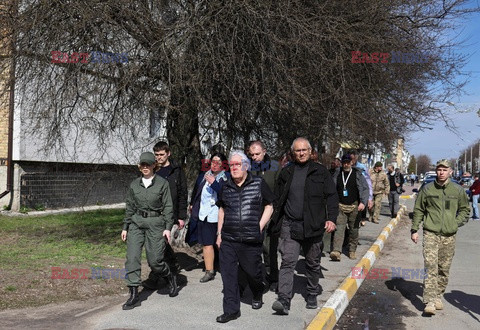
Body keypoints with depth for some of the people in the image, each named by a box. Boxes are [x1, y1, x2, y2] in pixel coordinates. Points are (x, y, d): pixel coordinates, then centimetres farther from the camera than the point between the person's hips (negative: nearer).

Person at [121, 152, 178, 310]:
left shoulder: (162, 183, -2)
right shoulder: (134, 184, 8)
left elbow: (168, 207, -2)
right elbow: (129, 207, 14)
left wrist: (168, 227, -9)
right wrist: (125, 227, 12)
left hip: (155, 222, -3)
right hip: (136, 223, 4)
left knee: (154, 260, -4)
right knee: (132, 257, -6)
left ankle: (171, 278, 27)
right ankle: (134, 294, 2)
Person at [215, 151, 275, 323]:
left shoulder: (259, 184, -2)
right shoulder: (226, 187, 10)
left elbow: (269, 207, 2)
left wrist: (260, 227, -8)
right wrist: (219, 233, 15)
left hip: (251, 239, -3)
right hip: (228, 239, 3)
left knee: (253, 271, 10)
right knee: (228, 274, 0)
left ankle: (257, 296, 41)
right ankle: (231, 310, 11)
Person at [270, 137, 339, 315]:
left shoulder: (320, 171, 3)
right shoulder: (286, 172, 9)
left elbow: (332, 196, 1)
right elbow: (277, 198, 14)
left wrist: (331, 218, -10)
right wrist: (276, 222, 10)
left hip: (313, 226, 0)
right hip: (289, 225, 1)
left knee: (313, 263, 13)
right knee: (287, 262, -8)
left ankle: (312, 295, 32)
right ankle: (284, 301, -11)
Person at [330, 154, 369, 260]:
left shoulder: (357, 174, 0)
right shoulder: (337, 174, 7)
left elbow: (365, 188, -1)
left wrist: (363, 202, -12)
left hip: (354, 207, -1)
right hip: (341, 206, 1)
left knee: (354, 229, 7)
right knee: (339, 227, -12)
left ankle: (352, 251, 21)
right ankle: (336, 251, -20)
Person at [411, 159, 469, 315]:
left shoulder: (458, 190, 5)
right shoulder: (427, 189, 2)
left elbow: (465, 209, 18)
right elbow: (418, 210, 8)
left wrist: (457, 222, 2)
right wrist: (414, 230, 5)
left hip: (449, 236, 2)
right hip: (430, 234, -2)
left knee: (444, 269, 8)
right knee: (430, 267, -11)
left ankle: (438, 296, 24)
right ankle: (430, 302, -11)